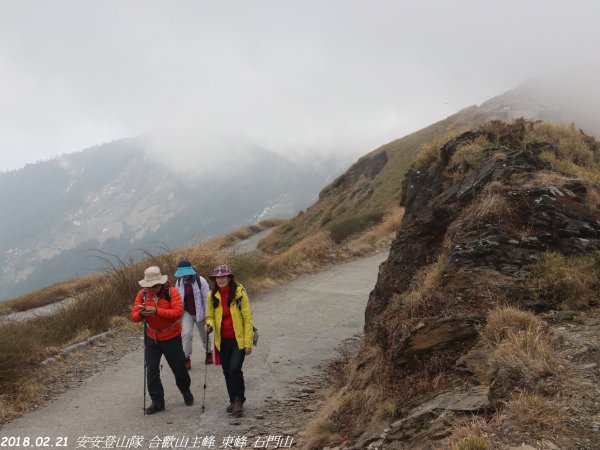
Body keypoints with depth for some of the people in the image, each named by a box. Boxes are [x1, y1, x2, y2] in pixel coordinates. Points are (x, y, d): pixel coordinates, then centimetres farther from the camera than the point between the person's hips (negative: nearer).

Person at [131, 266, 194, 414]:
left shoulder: (171, 292, -16)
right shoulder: (142, 294, -5)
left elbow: (178, 312, -27)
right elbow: (134, 315, -8)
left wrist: (157, 311, -37)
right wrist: (141, 314, -32)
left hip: (171, 338, -3)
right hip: (151, 338, 3)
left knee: (179, 368, 10)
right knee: (151, 371, -1)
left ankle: (186, 391, 38)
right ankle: (157, 402, 11)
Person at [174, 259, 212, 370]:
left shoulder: (200, 281, -16)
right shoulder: (179, 282, -3)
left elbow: (207, 298, -13)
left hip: (200, 313, -2)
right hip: (187, 313, 2)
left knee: (204, 335, 15)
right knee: (186, 334, -18)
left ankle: (209, 352, 43)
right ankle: (186, 358, -7)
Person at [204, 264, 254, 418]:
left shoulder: (240, 293, -11)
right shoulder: (212, 296, -1)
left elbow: (247, 319, -8)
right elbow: (210, 316, 11)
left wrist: (248, 343, -11)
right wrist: (209, 324, -14)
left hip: (239, 339, -4)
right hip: (222, 340, 4)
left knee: (235, 368, -17)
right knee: (227, 372, 12)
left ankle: (238, 400, 0)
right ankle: (234, 400, 30)